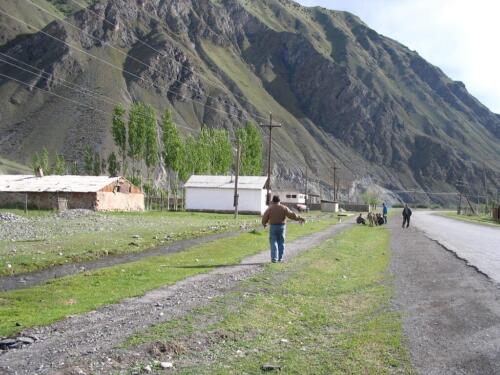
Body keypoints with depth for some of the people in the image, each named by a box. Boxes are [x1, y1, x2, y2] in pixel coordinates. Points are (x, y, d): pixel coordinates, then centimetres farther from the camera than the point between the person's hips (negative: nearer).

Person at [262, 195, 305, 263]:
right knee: (281, 242, 11)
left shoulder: (270, 208, -4)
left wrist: (264, 224, 19)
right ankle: (280, 258, 15)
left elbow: (265, 218, -1)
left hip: (273, 226, -1)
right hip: (281, 226, 2)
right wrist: (299, 218, 2)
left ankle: (274, 258, -9)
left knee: (273, 242, 0)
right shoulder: (283, 208, -2)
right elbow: (291, 214, -5)